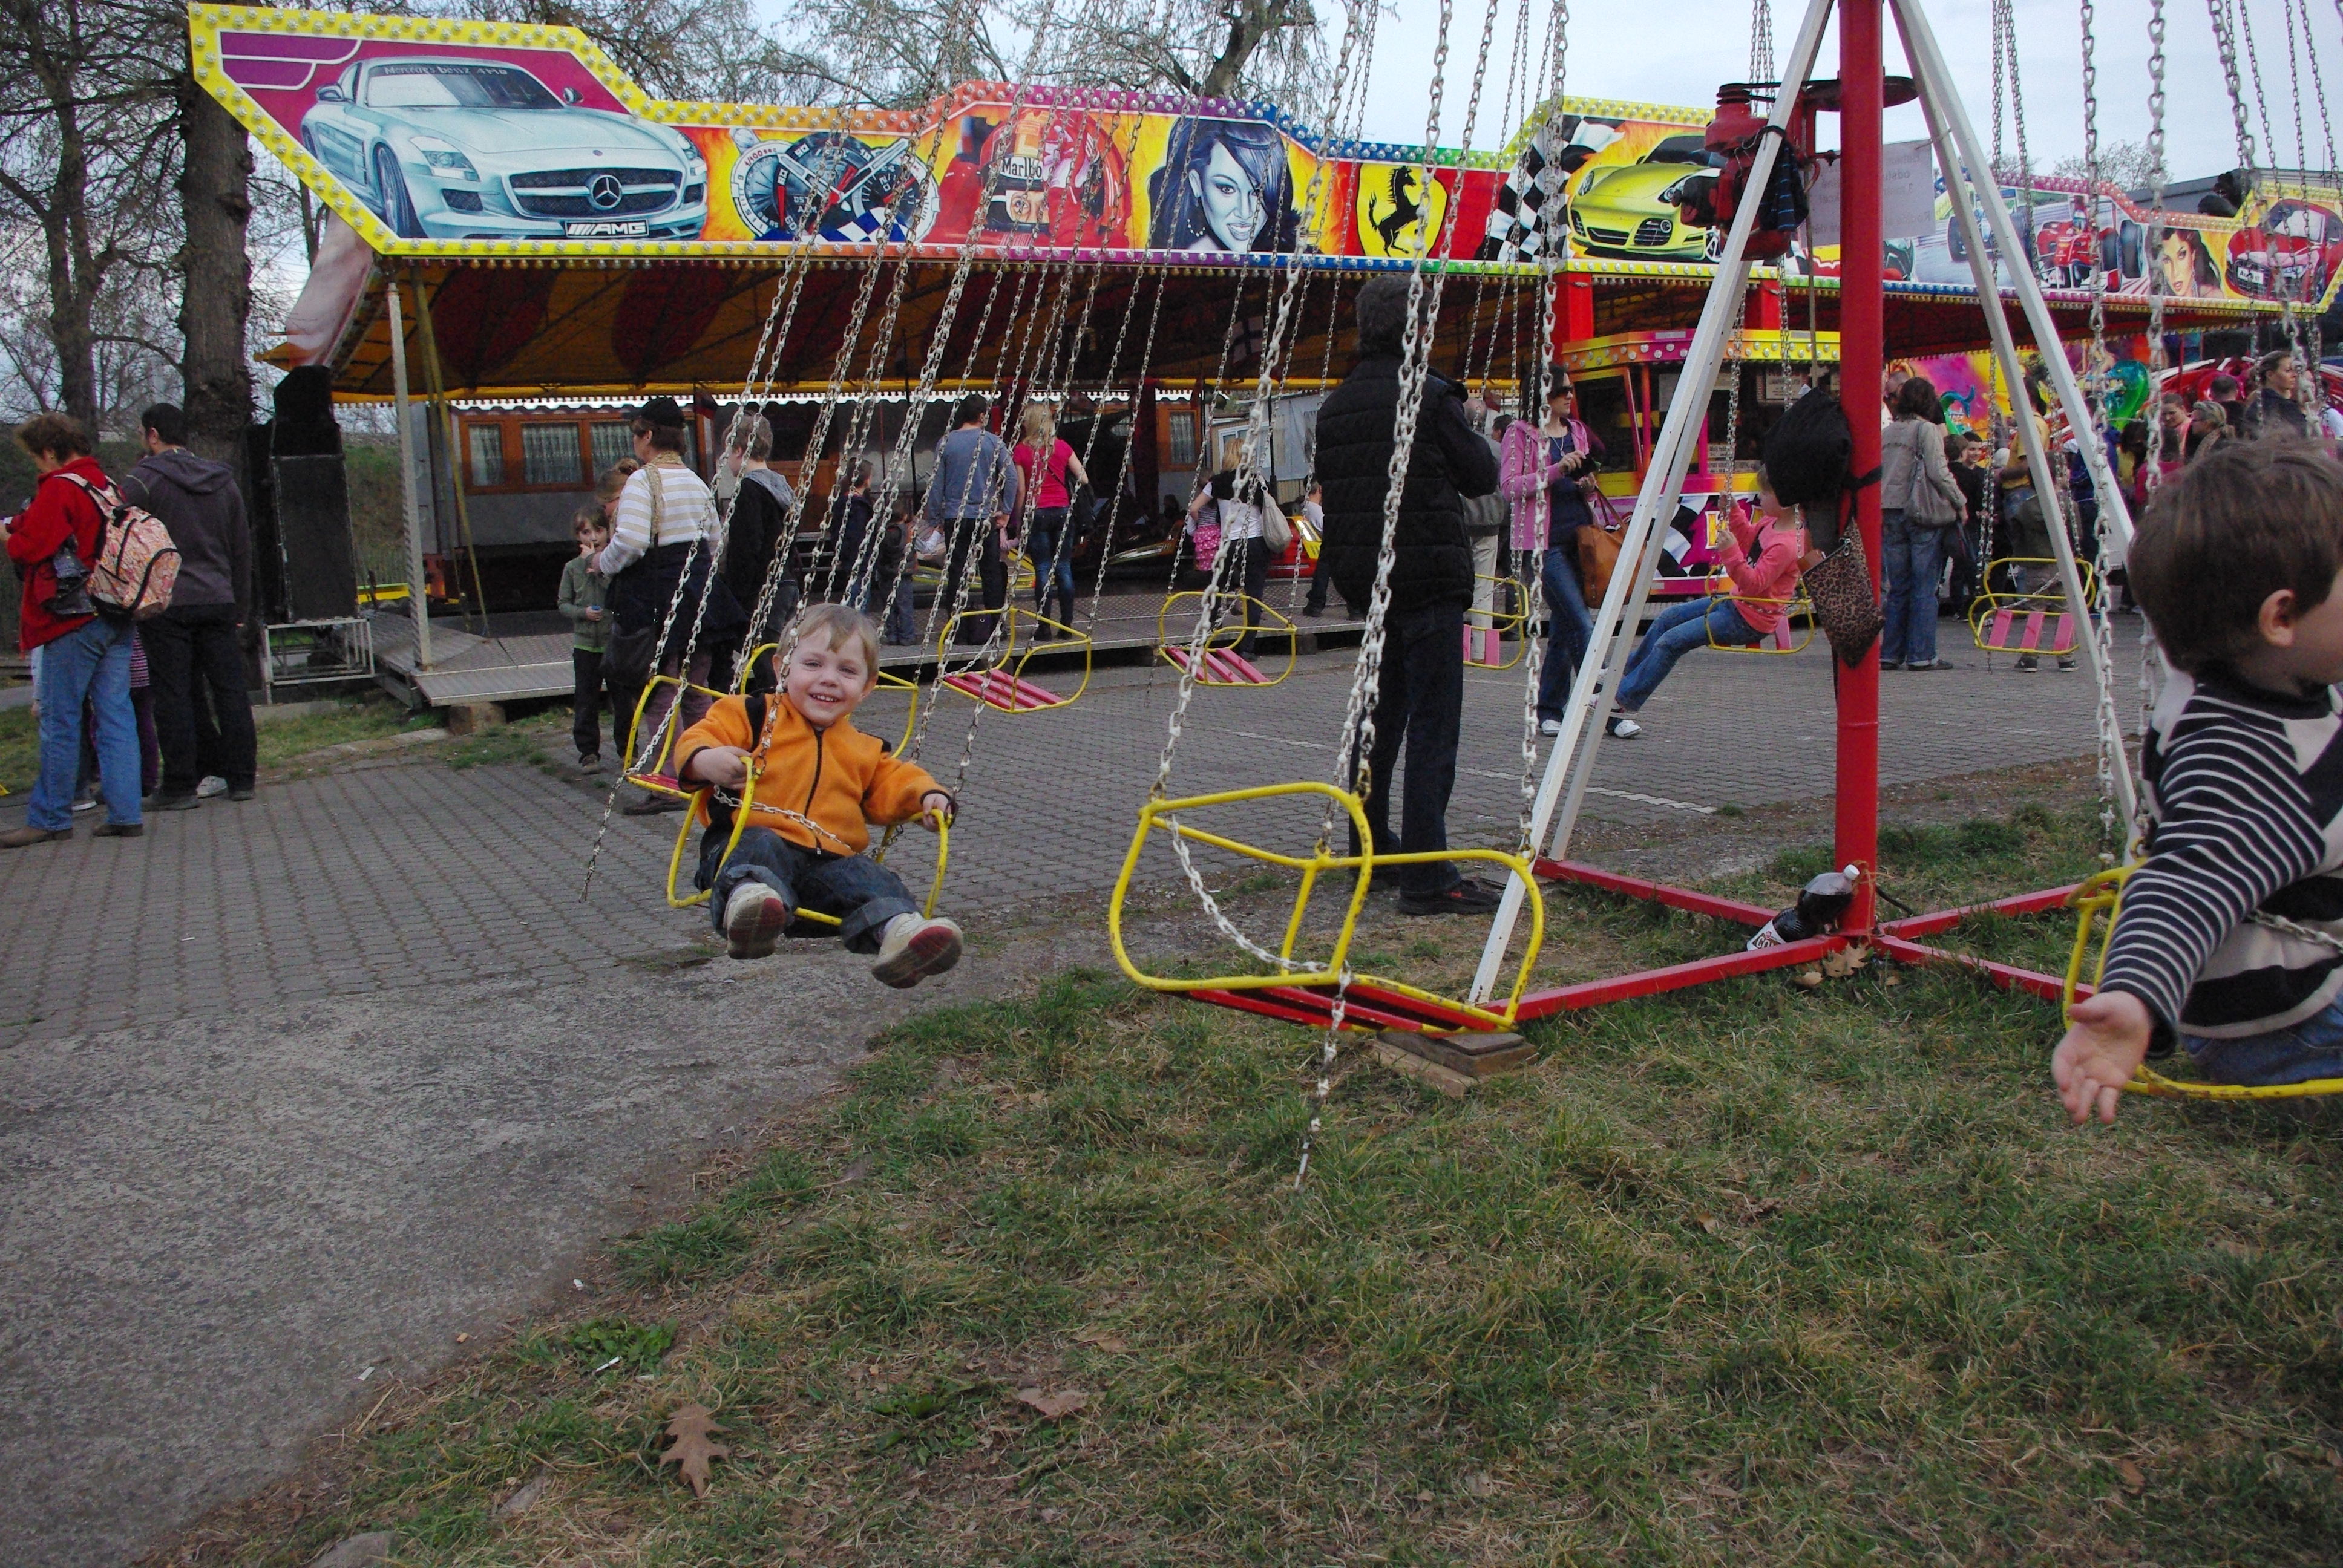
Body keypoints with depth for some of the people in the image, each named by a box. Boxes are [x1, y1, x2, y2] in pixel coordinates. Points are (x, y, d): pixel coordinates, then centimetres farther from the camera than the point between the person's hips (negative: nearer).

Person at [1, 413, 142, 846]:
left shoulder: (59, 488, -10)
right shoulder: (107, 486, 14)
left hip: (74, 620, -7)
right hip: (117, 617, 7)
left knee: (59, 721, 0)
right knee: (115, 716, 6)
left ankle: (49, 818, 6)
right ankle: (125, 813, 4)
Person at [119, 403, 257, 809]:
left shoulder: (142, 480, -4)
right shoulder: (222, 480, 13)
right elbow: (242, 548, 16)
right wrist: (239, 606, 20)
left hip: (167, 605, -4)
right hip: (220, 603, 5)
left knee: (174, 696, -1)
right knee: (230, 690, 6)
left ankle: (180, 786, 2)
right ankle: (241, 779, 8)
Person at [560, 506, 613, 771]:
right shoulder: (572, 567, 4)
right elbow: (563, 603, 8)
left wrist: (599, 567, -18)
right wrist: (583, 613, -10)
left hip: (616, 640, -2)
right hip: (585, 643, 2)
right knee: (585, 701, 3)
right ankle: (588, 752, 11)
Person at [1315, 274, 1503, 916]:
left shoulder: (1335, 405, 8)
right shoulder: (1429, 396, -12)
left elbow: (1328, 483, 13)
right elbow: (1482, 476, -4)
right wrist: (1471, 429, 12)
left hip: (1367, 579, 7)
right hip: (1429, 580, -7)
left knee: (1380, 717, 20)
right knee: (1431, 726, -6)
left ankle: (1369, 846, 31)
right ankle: (1426, 875, -8)